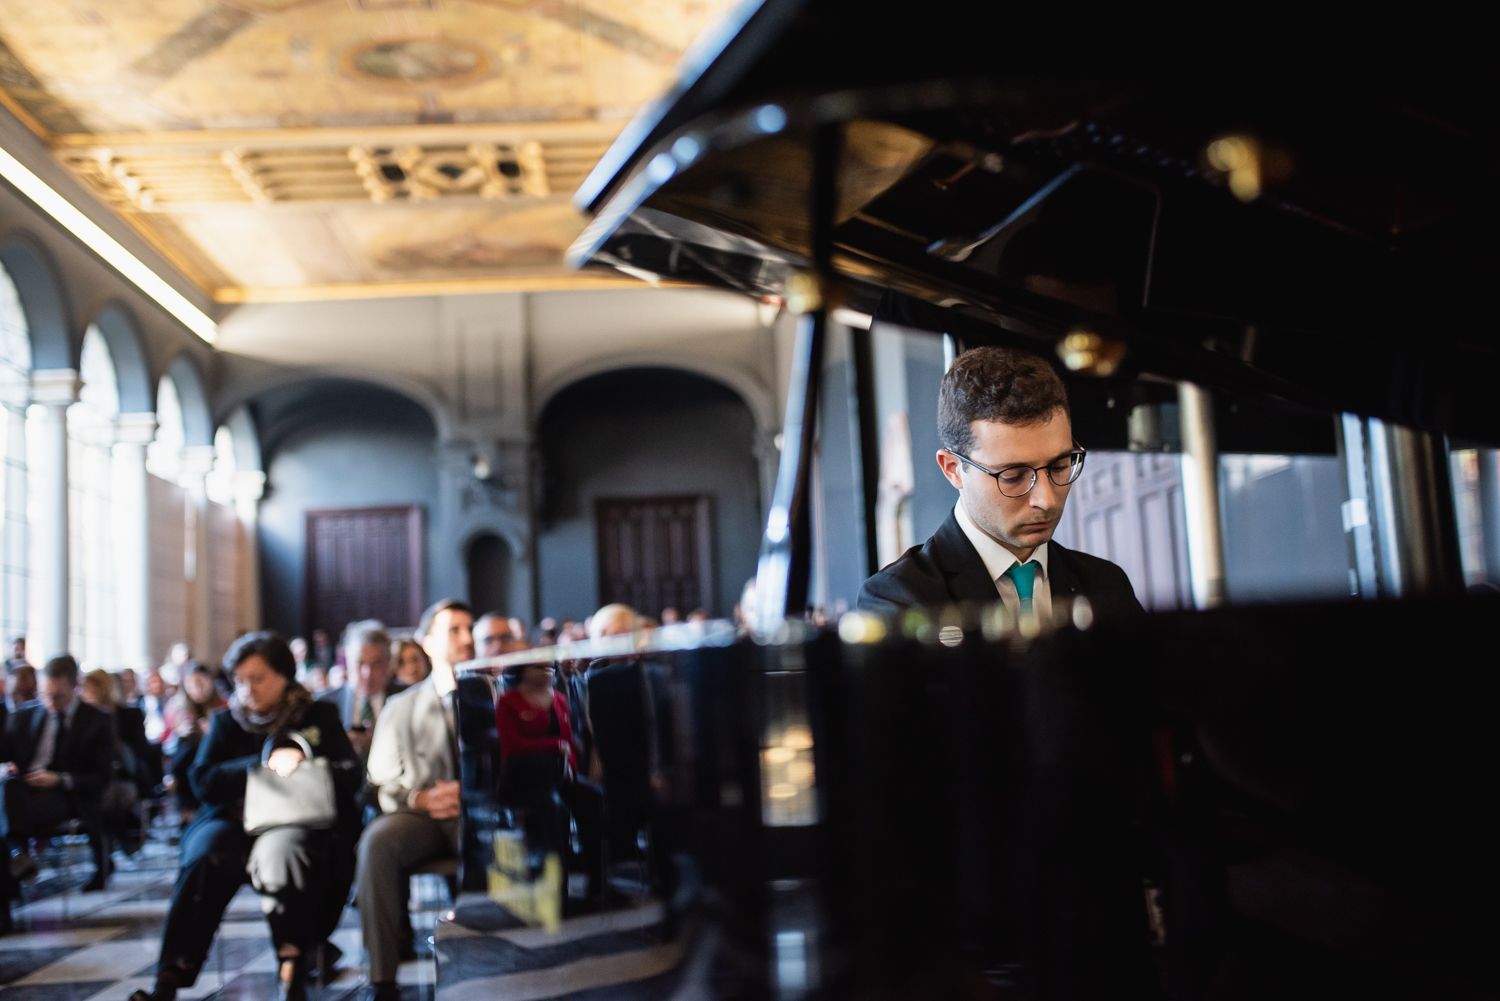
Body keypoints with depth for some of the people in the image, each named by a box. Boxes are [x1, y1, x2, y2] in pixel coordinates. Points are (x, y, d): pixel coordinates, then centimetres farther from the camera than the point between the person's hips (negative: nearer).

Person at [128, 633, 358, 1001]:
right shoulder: (227, 721, 15)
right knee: (204, 857, -31)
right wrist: (266, 762, -13)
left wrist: (304, 766, -15)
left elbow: (349, 777, 3)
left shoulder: (320, 716, 11)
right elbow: (204, 782, 0)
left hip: (297, 821, -2)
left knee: (279, 850, -36)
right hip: (236, 821, 2)